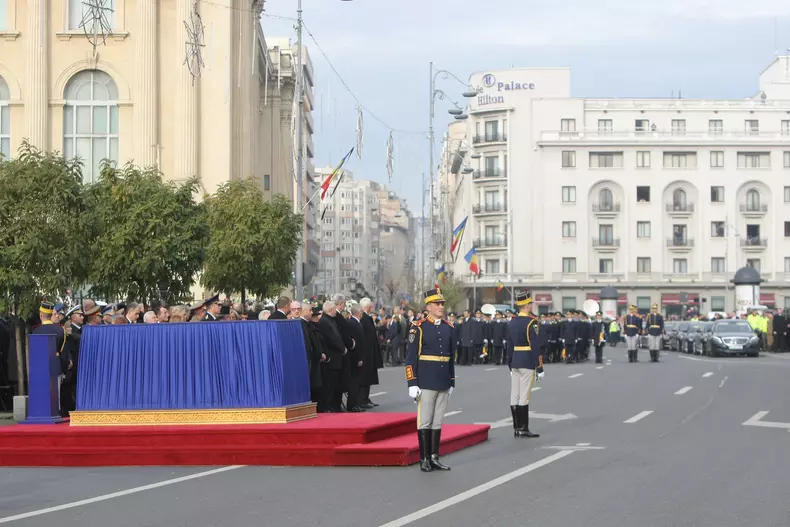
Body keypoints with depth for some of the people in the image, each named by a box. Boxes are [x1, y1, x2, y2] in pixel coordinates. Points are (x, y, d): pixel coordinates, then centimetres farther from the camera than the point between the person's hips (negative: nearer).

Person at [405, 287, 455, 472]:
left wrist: (452, 382, 15)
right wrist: (412, 384, -13)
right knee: (425, 421, 0)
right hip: (426, 384, -5)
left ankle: (434, 458, 13)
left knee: (438, 422, 8)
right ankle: (424, 459, 6)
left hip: (443, 384, 5)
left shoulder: (448, 328, 9)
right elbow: (411, 358, -9)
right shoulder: (419, 328, -7)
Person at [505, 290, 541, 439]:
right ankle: (523, 429, -5)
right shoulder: (532, 322, -12)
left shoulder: (511, 323, 10)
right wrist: (539, 366, -12)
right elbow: (535, 345, -15)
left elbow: (509, 345, 13)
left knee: (514, 396, 6)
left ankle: (516, 428, 10)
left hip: (515, 362, 7)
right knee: (524, 396, -6)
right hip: (528, 363, -7)